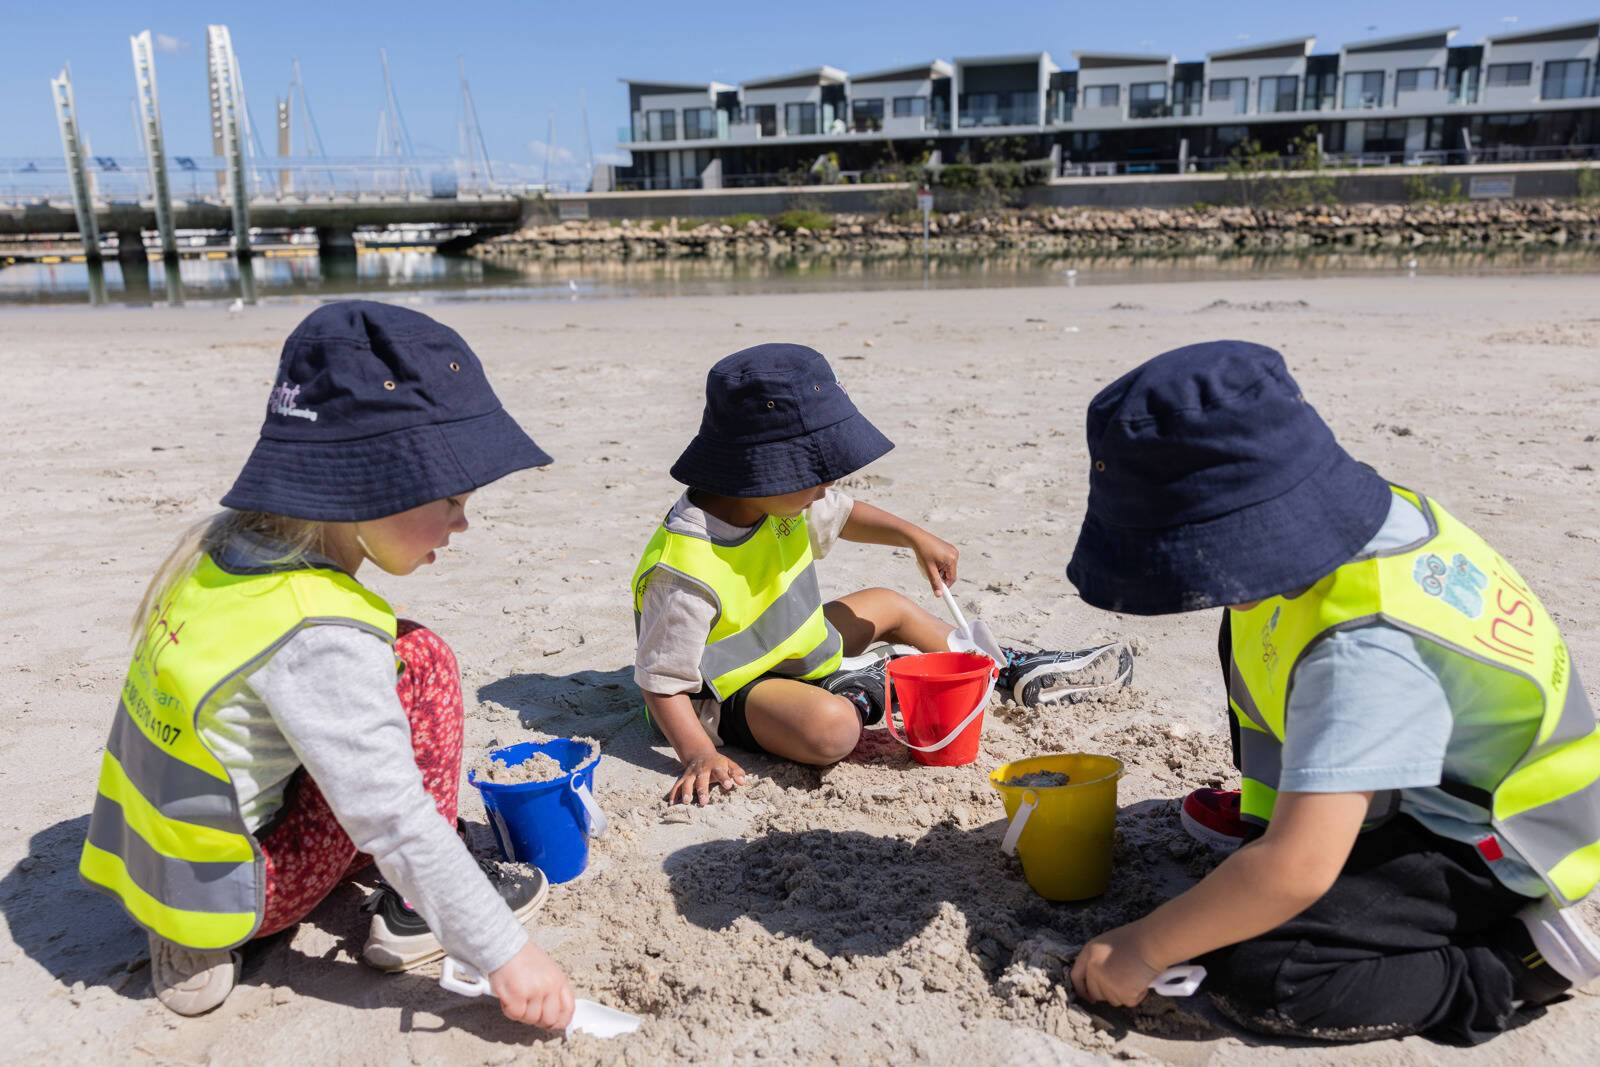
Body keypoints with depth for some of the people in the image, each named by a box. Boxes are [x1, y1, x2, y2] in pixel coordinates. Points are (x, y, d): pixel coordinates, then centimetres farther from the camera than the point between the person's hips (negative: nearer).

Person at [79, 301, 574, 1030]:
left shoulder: (229, 539, -5)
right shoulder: (321, 635, -30)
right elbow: (395, 821, -28)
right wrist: (504, 954, -20)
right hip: (230, 895, -8)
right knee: (418, 660, -12)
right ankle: (413, 914, -2)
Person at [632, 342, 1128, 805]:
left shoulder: (777, 501, -8)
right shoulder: (686, 569, -35)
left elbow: (840, 514, 15)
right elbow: (663, 684, -30)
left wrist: (916, 537, 8)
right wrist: (698, 754, -44)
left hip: (793, 649, 9)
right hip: (733, 694, -9)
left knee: (887, 605, 20)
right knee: (830, 727, -39)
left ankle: (1015, 668, 36)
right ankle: (855, 691, -3)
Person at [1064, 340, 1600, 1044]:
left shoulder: (1363, 651, -38)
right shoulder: (1346, 514, -13)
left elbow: (1296, 872, -40)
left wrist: (1142, 949, -26)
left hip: (1490, 848, -9)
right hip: (1440, 776, 9)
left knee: (1254, 975, -23)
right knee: (1252, 631, 12)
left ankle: (1522, 960, -7)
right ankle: (1268, 811, 30)